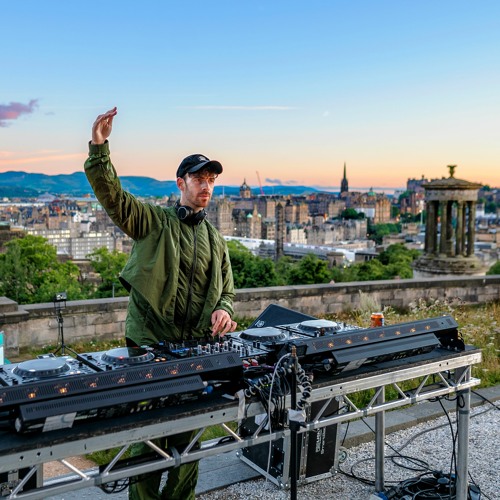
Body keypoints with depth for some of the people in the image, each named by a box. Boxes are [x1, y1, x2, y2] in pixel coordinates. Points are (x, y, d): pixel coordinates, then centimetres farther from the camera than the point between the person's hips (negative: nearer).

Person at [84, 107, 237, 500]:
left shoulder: (215, 239, 14)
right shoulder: (152, 221, 0)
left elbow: (227, 290, 16)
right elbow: (111, 194, -13)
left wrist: (224, 310, -6)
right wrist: (100, 147, -27)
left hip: (197, 347, 4)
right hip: (150, 344, -4)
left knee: (189, 429, 14)